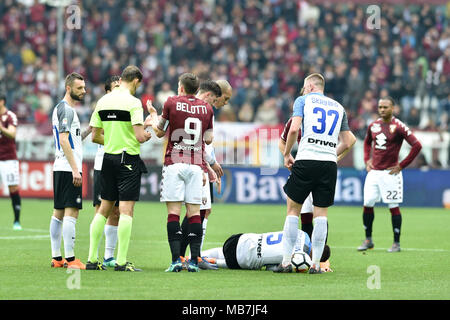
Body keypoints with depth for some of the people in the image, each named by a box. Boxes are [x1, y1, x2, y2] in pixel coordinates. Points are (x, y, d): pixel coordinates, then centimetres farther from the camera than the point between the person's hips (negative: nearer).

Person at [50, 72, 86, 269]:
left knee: (59, 212, 10)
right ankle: (70, 259, -14)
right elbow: (64, 141, -18)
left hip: (60, 168, 11)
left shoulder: (61, 108, 20)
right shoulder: (66, 109, -11)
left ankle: (56, 258, 12)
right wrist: (75, 169, -20)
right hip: (68, 168, -11)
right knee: (71, 212, -12)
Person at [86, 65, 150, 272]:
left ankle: (92, 259, 11)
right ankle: (121, 261, -9)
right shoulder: (133, 102, -12)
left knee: (104, 208, 13)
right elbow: (139, 136, -18)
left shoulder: (102, 101, 8)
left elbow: (95, 136, 11)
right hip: (129, 160, -6)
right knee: (126, 210, -6)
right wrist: (146, 135, 4)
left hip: (108, 158, 6)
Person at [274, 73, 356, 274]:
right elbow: (348, 142, 18)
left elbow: (294, 129, -7)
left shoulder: (303, 100, 7)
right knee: (321, 214, 6)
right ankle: (316, 263, 2)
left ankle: (286, 261, 2)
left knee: (293, 210, 6)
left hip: (306, 160, -3)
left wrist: (287, 154, 4)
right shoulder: (338, 107, 19)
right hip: (329, 163, 3)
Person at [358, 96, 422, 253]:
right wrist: (367, 160, 13)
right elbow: (367, 142, 28)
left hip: (390, 173, -5)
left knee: (393, 207, -2)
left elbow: (417, 145, -13)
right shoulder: (373, 125, 7)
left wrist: (401, 165, -11)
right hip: (373, 172, 5)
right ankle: (368, 240, 15)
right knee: (367, 205, 3)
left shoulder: (398, 127, -11)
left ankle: (396, 243, 6)